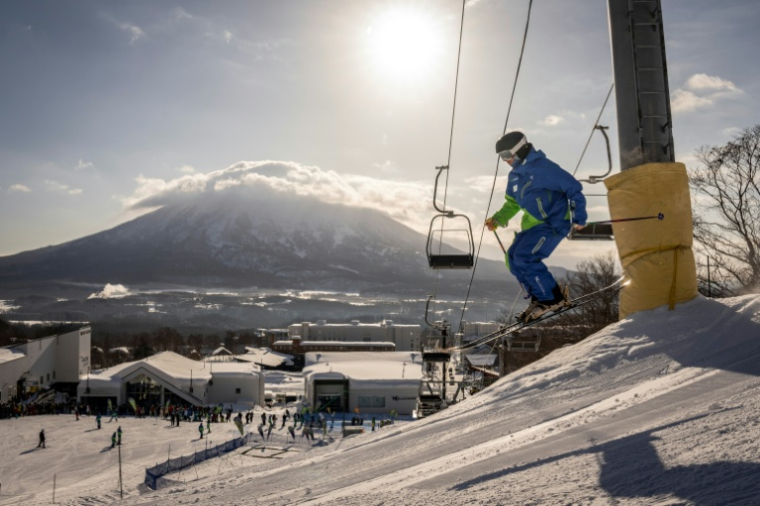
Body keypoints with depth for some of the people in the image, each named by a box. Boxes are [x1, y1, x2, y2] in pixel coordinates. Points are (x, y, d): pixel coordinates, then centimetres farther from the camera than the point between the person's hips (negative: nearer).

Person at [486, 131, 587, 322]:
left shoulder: (542, 167, -16)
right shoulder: (514, 176, 11)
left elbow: (573, 188, -14)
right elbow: (512, 204, 21)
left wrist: (579, 217, -16)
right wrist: (497, 219, 5)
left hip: (553, 224, -9)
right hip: (532, 224, 9)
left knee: (524, 258, -20)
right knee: (513, 259, 1)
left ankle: (552, 298, -6)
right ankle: (540, 297, 12)